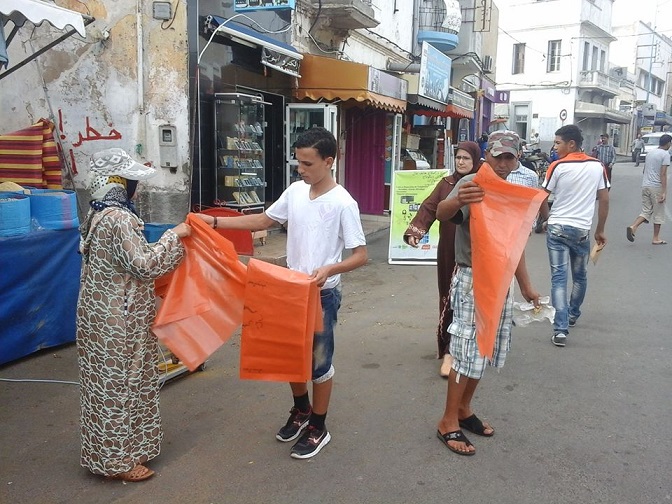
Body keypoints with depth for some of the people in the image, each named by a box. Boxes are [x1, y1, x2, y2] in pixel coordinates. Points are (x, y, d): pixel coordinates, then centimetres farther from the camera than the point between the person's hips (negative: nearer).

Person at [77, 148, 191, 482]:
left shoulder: (99, 214, 9)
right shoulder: (119, 218, -22)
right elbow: (143, 264, -24)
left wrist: (169, 241, 13)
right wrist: (173, 236, -15)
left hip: (101, 311, 10)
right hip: (118, 319, -10)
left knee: (108, 381, 19)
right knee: (119, 382, 2)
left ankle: (106, 450, 35)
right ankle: (117, 461, 17)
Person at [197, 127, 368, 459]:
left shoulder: (343, 204, -17)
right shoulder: (295, 191, 1)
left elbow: (361, 255, -15)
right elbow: (264, 221, 12)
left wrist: (329, 270, -32)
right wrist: (215, 222, 5)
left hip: (322, 295, -6)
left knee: (318, 362, 7)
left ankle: (318, 429, 26)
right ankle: (301, 411, 42)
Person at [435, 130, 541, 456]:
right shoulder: (472, 184, -13)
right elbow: (441, 214, -33)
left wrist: (526, 286, 19)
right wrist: (456, 201, -56)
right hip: (471, 279, -7)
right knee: (467, 352, -6)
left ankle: (464, 409, 29)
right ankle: (449, 422, 7)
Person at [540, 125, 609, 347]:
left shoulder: (558, 166, -9)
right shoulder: (597, 167, 1)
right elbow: (604, 200, 4)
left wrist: (547, 220, 12)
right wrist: (600, 230, 13)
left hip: (557, 228, -3)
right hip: (582, 230, 3)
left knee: (558, 278, -2)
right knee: (580, 277, 22)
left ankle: (560, 330, -9)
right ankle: (573, 315, 40)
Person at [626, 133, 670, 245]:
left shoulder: (650, 153, 12)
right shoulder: (665, 154, -10)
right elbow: (663, 174, -16)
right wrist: (664, 192, -17)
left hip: (645, 186, 6)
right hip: (656, 187, -6)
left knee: (646, 211, 11)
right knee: (658, 213, 6)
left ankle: (633, 227, -12)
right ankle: (656, 239, 12)